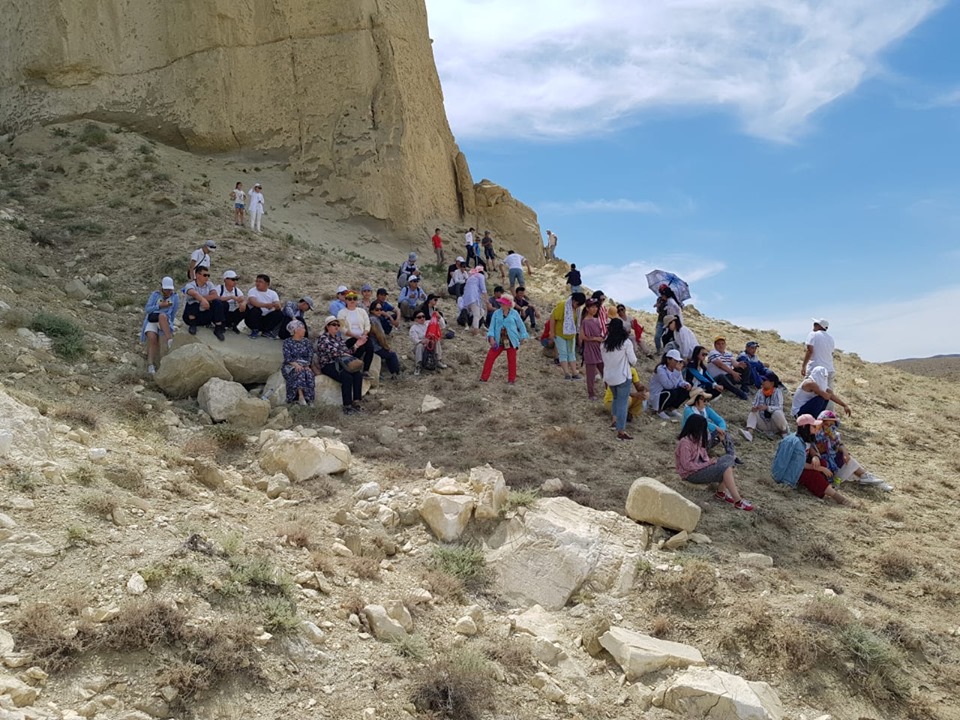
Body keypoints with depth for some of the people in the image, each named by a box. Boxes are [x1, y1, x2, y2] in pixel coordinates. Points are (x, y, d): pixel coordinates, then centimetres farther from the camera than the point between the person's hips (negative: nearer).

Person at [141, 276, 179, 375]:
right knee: (152, 338, -29)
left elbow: (173, 314, 13)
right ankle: (150, 364, -35)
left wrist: (169, 325, 12)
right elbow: (147, 309, -1)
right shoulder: (155, 294, 5)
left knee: (162, 316, -38)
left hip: (164, 322, -1)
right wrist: (160, 305, -12)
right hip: (151, 321, 1)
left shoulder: (175, 298, 6)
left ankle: (170, 340, -44)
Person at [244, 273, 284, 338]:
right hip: (253, 318, -3)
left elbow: (279, 307, -13)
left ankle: (266, 331, -2)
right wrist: (266, 305, -43)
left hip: (266, 319, 3)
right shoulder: (252, 291, -8)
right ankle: (254, 330, -9)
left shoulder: (273, 293, 1)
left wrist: (274, 305, -38)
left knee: (280, 313, -20)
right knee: (256, 309, -32)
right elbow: (253, 302, -29)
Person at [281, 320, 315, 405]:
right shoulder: (287, 342, 6)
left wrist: (306, 365, -14)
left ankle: (308, 399, -40)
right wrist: (296, 365, -24)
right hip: (290, 366, -2)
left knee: (308, 373, -31)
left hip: (305, 366, 3)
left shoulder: (307, 342, 16)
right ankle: (301, 396, -45)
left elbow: (310, 357, 7)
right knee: (299, 373, -35)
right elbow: (287, 358, -6)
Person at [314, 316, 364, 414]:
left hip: (340, 364, 7)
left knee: (358, 374, -22)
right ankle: (347, 406, -27)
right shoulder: (323, 338, -4)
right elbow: (332, 351, -16)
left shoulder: (339, 338, 21)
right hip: (328, 365, -7)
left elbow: (346, 350, 14)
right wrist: (344, 354, -12)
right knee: (347, 377, -32)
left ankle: (356, 402, -22)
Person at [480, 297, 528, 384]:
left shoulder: (514, 313, -1)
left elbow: (521, 325, 7)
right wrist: (491, 338, -12)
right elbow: (492, 326, -1)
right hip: (499, 341, 1)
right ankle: (484, 377, 5)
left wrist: (522, 337, 6)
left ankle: (511, 379, 20)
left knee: (512, 360, 6)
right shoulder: (496, 313, 1)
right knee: (490, 357, -3)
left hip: (511, 341, -1)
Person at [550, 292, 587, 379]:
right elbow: (552, 317, -21)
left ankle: (574, 373, 7)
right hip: (559, 334, -6)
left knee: (571, 353, 6)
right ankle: (566, 373, -12)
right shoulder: (562, 305, -23)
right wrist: (552, 332, -20)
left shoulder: (578, 308, -2)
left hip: (570, 334, 6)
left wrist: (575, 332, 12)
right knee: (563, 353, -8)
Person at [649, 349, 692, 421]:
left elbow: (680, 381, 2)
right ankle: (659, 410, -9)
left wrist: (686, 384, -22)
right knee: (672, 393, -34)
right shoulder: (661, 369, -23)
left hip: (669, 393, 7)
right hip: (657, 397, -7)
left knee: (686, 390, -12)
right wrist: (677, 371, -33)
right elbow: (668, 385, -32)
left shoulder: (675, 369, 1)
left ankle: (672, 408, 5)